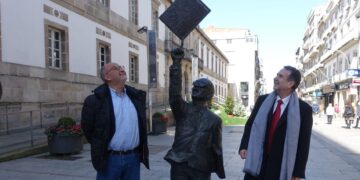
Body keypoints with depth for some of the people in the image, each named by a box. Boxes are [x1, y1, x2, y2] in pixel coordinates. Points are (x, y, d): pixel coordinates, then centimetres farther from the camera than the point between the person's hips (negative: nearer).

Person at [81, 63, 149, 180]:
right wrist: (101, 148, 5)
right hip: (109, 159, -4)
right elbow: (87, 128, -2)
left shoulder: (136, 96, 7)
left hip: (133, 157, 5)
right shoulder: (95, 100, -10)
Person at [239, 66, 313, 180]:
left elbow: (303, 143, -4)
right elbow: (250, 124, 10)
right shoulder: (262, 100, 4)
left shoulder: (304, 109, -5)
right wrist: (244, 146, -5)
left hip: (281, 168, -2)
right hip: (256, 164, 3)